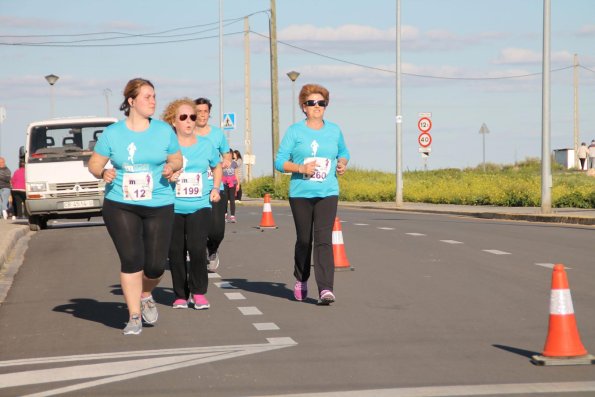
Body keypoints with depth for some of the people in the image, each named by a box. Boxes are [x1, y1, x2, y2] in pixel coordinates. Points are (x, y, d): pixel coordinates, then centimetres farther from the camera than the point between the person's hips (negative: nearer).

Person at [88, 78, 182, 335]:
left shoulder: (164, 130, 4)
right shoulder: (112, 133, 1)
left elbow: (177, 159, 14)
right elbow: (94, 163, 8)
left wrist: (171, 167, -9)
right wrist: (103, 173, -14)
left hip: (159, 205, 1)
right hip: (120, 205, -1)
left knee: (155, 264, -2)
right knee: (131, 260, -9)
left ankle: (146, 295, 32)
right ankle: (134, 316, 4)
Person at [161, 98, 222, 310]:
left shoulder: (205, 145, 9)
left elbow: (217, 167, 26)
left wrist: (215, 188, 13)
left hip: (200, 206, 1)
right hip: (173, 207, -1)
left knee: (197, 248, -12)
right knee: (176, 252, 3)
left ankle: (199, 292, 3)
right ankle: (180, 295, 15)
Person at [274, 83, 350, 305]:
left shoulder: (334, 130, 10)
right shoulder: (295, 131, 0)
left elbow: (343, 151, 27)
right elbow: (280, 162, -2)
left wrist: (342, 163, 5)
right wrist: (301, 168, -19)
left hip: (328, 193, 1)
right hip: (300, 194, -1)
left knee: (324, 239, -13)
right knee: (304, 239, 10)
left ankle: (325, 289, -20)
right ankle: (301, 280, 34)